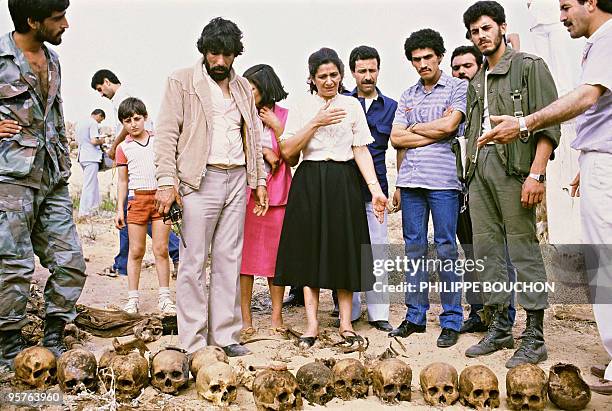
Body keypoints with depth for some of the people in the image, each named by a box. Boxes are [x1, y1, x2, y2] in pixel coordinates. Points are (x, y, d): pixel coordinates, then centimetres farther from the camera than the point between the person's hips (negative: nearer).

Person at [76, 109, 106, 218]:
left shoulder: (81, 123, 16)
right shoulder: (94, 123, -10)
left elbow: (77, 140, 20)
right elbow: (94, 140, -20)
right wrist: (101, 141, 1)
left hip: (82, 156, 9)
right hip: (91, 157, -9)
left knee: (93, 182, 17)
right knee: (89, 184, -5)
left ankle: (93, 206, 23)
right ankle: (84, 211, -3)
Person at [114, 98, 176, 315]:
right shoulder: (123, 148, 7)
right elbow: (122, 181, 9)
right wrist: (120, 209, 4)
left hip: (161, 197, 0)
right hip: (137, 199, 0)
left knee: (161, 249, 0)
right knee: (136, 250, 4)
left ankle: (164, 298, 7)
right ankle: (132, 298, 13)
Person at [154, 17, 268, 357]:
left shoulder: (243, 87, 18)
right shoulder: (182, 81, 3)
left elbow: (254, 135, 19)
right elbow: (167, 134, -3)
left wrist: (260, 181, 12)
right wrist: (167, 182, -14)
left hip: (237, 180, 5)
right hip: (200, 180, -4)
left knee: (229, 261, 6)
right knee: (194, 262, -2)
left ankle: (226, 335, 14)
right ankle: (193, 342, 6)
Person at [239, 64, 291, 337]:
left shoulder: (284, 115, 7)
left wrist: (276, 127, -5)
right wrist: (264, 151, -8)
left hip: (276, 193, 0)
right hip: (246, 192, 0)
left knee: (276, 253, 4)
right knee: (245, 254, 1)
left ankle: (277, 316, 15)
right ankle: (245, 317, 11)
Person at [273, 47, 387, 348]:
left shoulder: (352, 105, 9)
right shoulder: (300, 108, 9)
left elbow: (361, 151, 4)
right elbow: (287, 151, -1)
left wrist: (375, 188, -7)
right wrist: (315, 123, -10)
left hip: (343, 183, 0)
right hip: (309, 184, 0)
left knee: (343, 250, 2)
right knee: (309, 250, 0)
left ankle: (345, 323, 11)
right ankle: (312, 324, 7)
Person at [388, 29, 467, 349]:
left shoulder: (458, 87, 6)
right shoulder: (407, 96, 18)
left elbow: (448, 125, -9)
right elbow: (396, 138, 9)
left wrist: (414, 128, 3)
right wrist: (434, 134, 1)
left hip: (443, 178, -4)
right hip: (410, 179, 5)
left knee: (445, 248, -2)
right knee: (414, 247, 7)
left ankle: (452, 320, 8)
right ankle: (415, 316, 17)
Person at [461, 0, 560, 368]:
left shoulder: (529, 66, 3)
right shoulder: (476, 82, 23)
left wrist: (536, 174, -17)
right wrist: (470, 170, 10)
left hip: (513, 165, -7)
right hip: (479, 168, 7)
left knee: (524, 248, -6)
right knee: (487, 249, 6)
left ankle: (534, 338, 1)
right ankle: (499, 328, 15)